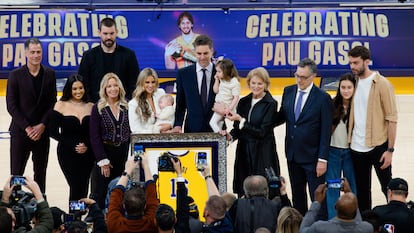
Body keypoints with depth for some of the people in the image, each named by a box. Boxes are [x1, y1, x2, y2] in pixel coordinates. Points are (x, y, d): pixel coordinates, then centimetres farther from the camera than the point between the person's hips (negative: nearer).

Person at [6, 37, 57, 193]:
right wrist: (27, 128, -13)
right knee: (16, 173, 0)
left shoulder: (49, 74, 3)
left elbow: (52, 103, 2)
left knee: (40, 172, 9)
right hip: (20, 132, -2)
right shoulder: (15, 75, -4)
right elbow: (11, 105, -6)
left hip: (42, 132, 2)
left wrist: (42, 126, -9)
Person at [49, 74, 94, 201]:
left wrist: (87, 146, -12)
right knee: (76, 187, -9)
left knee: (84, 189, 3)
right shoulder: (61, 106, -3)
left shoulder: (91, 107, 4)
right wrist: (73, 145, -11)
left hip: (87, 154, 3)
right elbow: (53, 132, -5)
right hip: (67, 154, -2)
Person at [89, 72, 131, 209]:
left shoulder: (126, 107, 6)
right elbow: (94, 137, -6)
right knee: (100, 194, -3)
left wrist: (129, 157, 1)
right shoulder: (98, 108, -3)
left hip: (123, 155, 3)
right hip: (104, 153, -3)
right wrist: (103, 161, -11)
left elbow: (129, 133, 9)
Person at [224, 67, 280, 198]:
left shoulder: (270, 104, -8)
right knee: (244, 193, 5)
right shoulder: (244, 102, 8)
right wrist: (231, 136, -7)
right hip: (244, 152, 5)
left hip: (263, 155, -5)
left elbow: (262, 132, -14)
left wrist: (241, 120, -17)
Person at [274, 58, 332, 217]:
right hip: (293, 154, 6)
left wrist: (322, 159, -15)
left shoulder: (323, 98, -12)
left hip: (312, 157, -6)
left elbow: (326, 131, -12)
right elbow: (282, 116, 14)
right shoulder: (288, 91, 4)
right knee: (297, 195, 15)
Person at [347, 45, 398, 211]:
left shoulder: (382, 84, -10)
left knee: (388, 188, 4)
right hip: (356, 147, 5)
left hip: (378, 147, -5)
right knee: (362, 191, 13)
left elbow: (392, 119, -10)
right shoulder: (354, 82, 6)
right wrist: (349, 140, 3)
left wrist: (390, 150, -13)